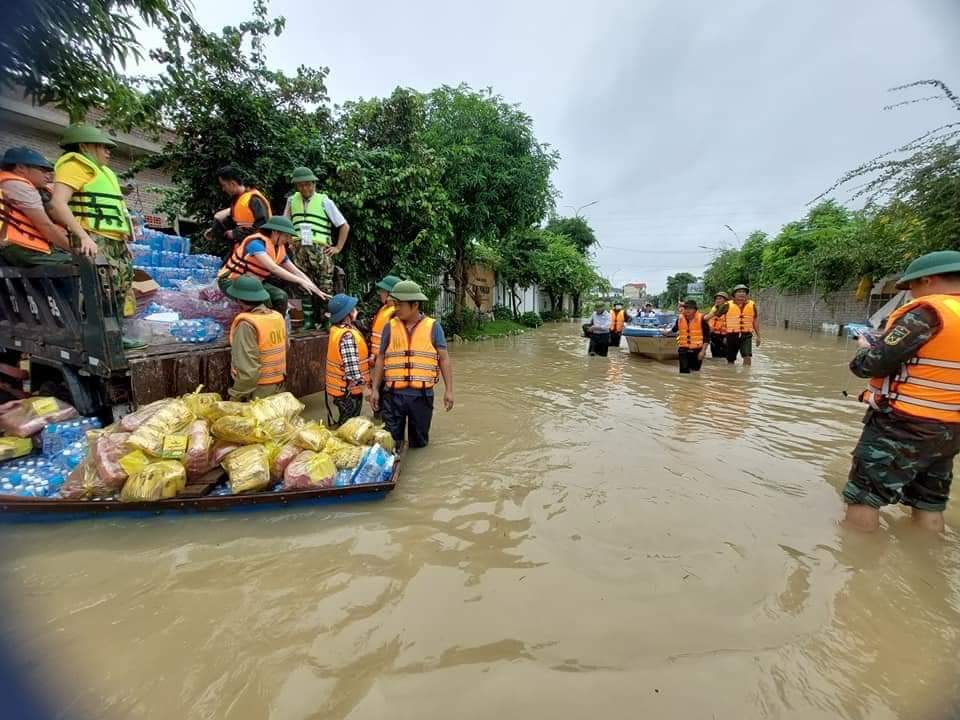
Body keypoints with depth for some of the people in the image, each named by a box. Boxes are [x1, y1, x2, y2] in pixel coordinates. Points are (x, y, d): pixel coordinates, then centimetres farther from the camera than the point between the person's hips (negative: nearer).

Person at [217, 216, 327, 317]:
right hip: (231, 280, -7)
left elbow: (296, 272, 2)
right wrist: (300, 281, -38)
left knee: (281, 296, -12)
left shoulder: (280, 249, 0)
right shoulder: (256, 242, -24)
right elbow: (274, 268, -35)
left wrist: (317, 291, -4)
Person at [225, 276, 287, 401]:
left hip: (257, 389, -6)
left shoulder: (246, 324, -21)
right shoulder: (278, 317, -1)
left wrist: (236, 396, -14)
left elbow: (248, 368, -23)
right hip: (277, 384, 7)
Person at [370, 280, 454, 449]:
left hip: (422, 395, -1)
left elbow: (444, 359, -1)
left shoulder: (433, 326, -1)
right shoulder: (390, 327, 3)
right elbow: (381, 359, 8)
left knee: (419, 441, 15)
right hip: (393, 394, 1)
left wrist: (448, 390, -5)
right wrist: (375, 389, 6)